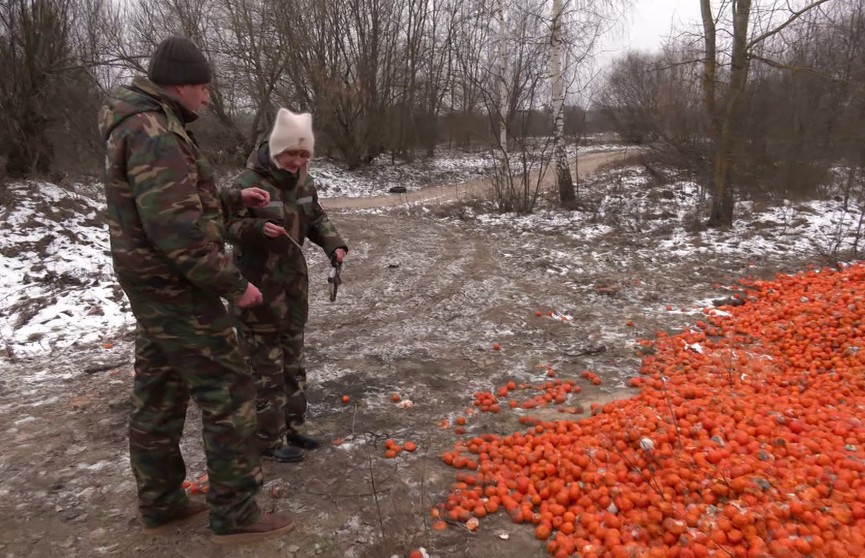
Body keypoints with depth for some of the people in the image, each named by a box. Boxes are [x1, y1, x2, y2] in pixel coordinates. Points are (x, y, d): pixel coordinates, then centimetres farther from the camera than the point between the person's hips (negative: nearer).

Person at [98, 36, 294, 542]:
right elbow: (178, 230, -28)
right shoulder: (156, 134, -20)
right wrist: (234, 284, -21)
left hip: (155, 290, 11)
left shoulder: (141, 127, 14)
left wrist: (233, 199, 15)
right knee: (229, 393, -2)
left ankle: (161, 504, 29)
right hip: (178, 291, -11)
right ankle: (235, 513, 9)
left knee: (159, 396, 16)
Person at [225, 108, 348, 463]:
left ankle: (290, 428, 32)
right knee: (266, 365, 1)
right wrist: (258, 228, -34)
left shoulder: (303, 181, 4)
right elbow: (228, 227, -15)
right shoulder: (249, 183, -17)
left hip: (293, 281, 8)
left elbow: (317, 219, 15)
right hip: (258, 285, -8)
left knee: (293, 360, 16)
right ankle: (270, 440, 16)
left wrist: (333, 244, -2)